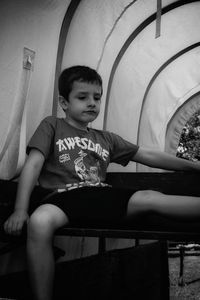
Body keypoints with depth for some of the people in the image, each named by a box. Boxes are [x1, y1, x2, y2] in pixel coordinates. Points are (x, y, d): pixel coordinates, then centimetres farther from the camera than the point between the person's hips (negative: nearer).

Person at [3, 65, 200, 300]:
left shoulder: (106, 139, 25)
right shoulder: (52, 126, 15)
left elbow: (149, 156, 23)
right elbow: (33, 165, 3)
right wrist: (20, 210, -11)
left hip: (101, 196, 4)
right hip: (63, 197, -3)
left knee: (149, 198, -21)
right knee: (39, 221, -37)